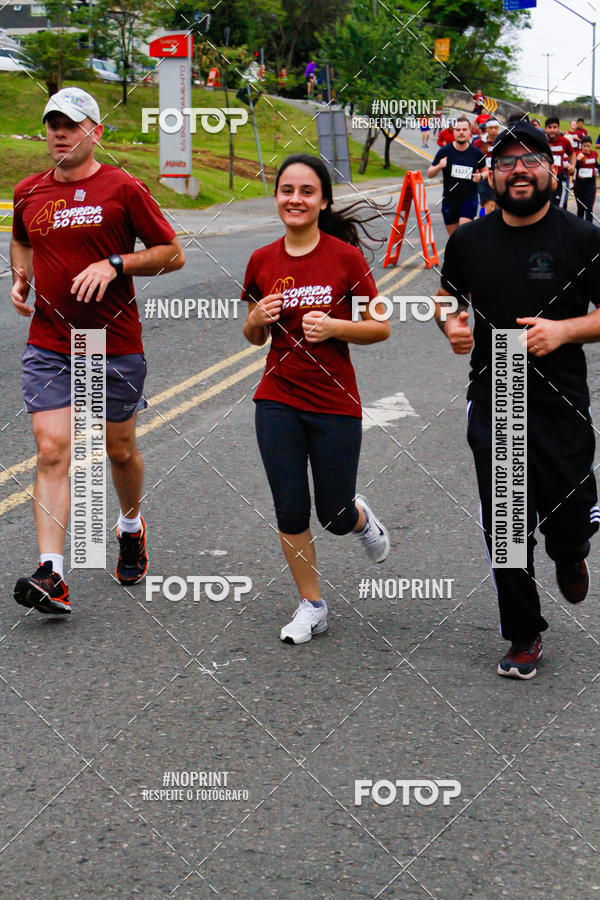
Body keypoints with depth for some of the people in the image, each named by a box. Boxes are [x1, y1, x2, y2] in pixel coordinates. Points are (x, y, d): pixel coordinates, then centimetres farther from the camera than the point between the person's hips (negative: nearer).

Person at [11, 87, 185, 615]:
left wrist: (114, 265, -16)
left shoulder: (122, 189, -5)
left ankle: (131, 528, 43)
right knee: (52, 452, -11)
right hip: (48, 346, 2)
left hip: (116, 344, -2)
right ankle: (51, 576, -16)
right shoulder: (28, 192, 8)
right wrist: (21, 277, 8)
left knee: (120, 449, 12)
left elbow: (173, 254, -3)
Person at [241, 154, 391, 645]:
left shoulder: (346, 257, -8)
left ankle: (362, 516, 42)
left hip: (335, 404, -2)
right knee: (290, 512, 2)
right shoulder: (262, 261, 1)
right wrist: (258, 318, -11)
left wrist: (333, 327, -19)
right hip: (278, 401, 2)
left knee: (334, 516, 5)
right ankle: (312, 605, 20)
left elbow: (381, 327, -3)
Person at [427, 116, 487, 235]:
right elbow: (430, 174, 1)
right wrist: (439, 166, -20)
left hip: (469, 199, -1)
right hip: (449, 199, 1)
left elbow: (484, 171, 15)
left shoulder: (476, 153, -2)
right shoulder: (445, 151, -4)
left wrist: (480, 177, -8)